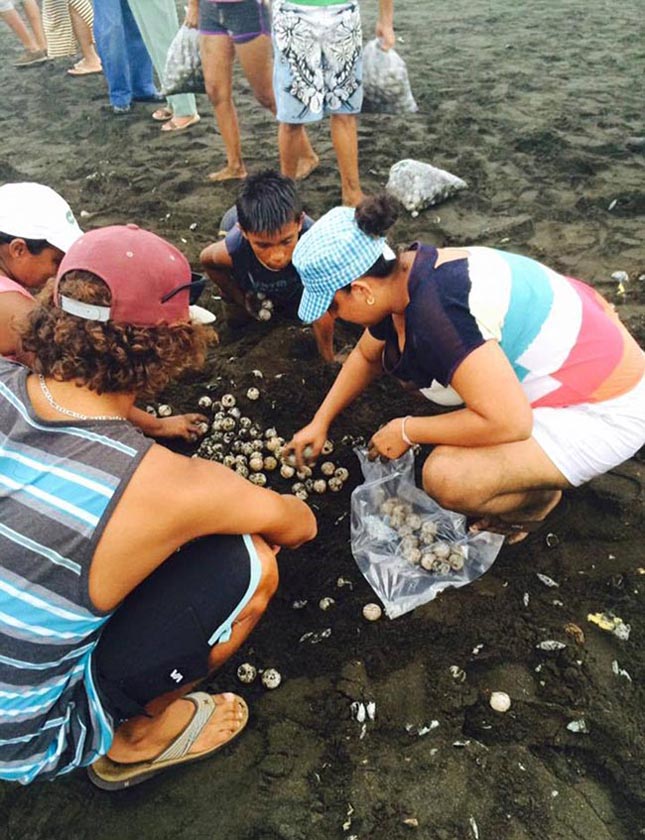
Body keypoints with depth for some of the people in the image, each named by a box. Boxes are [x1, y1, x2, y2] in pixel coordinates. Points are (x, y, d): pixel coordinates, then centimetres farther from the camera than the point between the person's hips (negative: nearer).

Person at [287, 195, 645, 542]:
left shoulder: (438, 309, -34)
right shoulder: (399, 279, -3)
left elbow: (509, 422, -33)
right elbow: (366, 356, 16)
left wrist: (407, 431, -19)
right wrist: (320, 422, 18)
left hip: (602, 411, -9)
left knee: (447, 478, -30)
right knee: (399, 357, 9)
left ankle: (541, 495, 6)